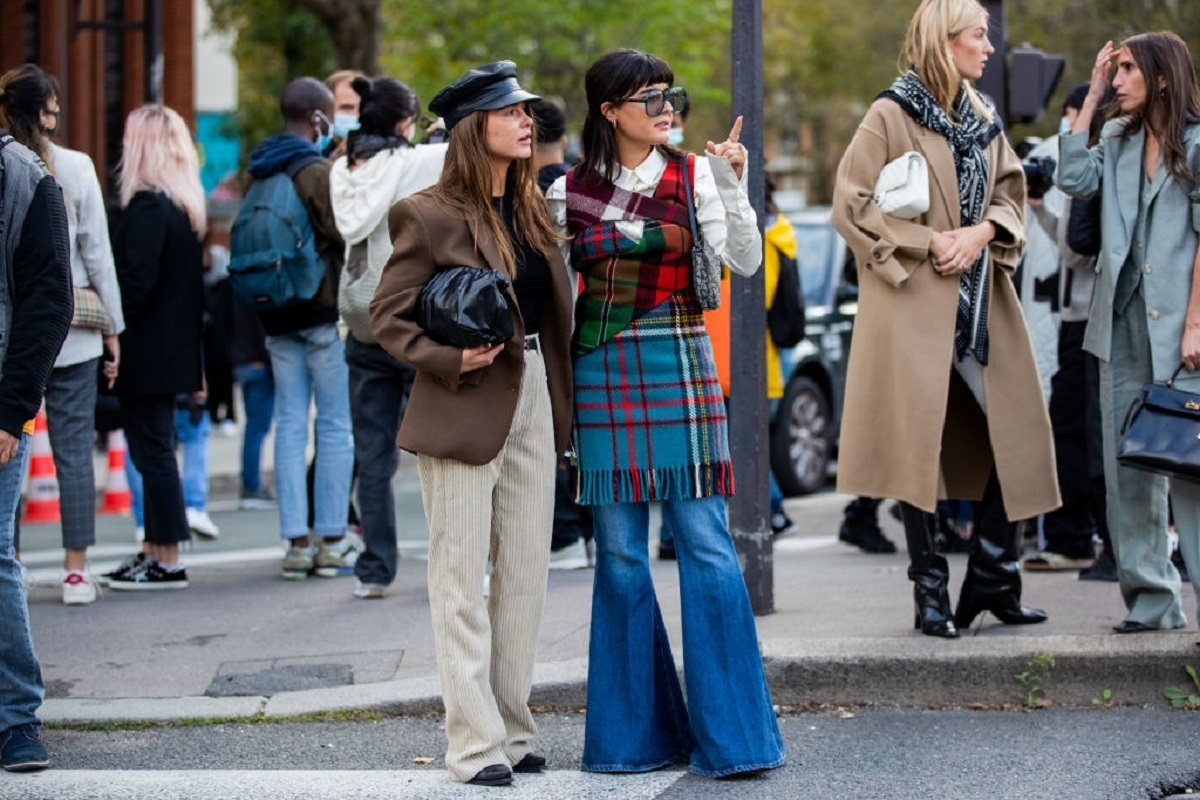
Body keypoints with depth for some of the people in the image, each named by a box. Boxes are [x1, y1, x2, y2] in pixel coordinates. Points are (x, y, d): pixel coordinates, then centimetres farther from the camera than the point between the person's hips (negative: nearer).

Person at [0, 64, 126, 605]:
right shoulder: (75, 168, -4)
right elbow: (98, 255, 0)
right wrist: (113, 330, 8)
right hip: (71, 331, 0)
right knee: (73, 450, 4)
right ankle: (76, 571, 5)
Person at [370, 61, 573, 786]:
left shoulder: (532, 210, 12)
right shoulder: (431, 215, -9)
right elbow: (389, 316, -7)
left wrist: (562, 399, 11)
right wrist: (451, 359, -20)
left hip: (534, 404, 7)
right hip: (465, 412, -7)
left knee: (526, 576, 9)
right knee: (462, 583, -2)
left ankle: (515, 728, 17)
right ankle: (476, 744, 1)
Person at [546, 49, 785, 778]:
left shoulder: (695, 176, 2)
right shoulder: (570, 191, 5)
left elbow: (746, 261, -7)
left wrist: (734, 187, -19)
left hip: (680, 368, -1)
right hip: (602, 371, 2)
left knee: (706, 542, -6)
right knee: (620, 551, 5)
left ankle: (728, 730, -1)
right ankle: (636, 731, 14)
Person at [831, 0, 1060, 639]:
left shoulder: (982, 117, 14)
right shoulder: (890, 117, -5)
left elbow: (1010, 194, 16)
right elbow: (851, 206, -7)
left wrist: (982, 232, -5)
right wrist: (927, 243, -13)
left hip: (983, 304, 6)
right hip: (917, 304, -6)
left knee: (1011, 436, 2)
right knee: (921, 444, -4)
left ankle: (992, 582, 12)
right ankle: (931, 594, 3)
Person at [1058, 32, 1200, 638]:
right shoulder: (1119, 140, 15)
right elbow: (1074, 179, 0)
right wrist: (1090, 98, 5)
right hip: (1121, 321, 6)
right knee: (1127, 465, 7)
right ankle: (1151, 596, 12)